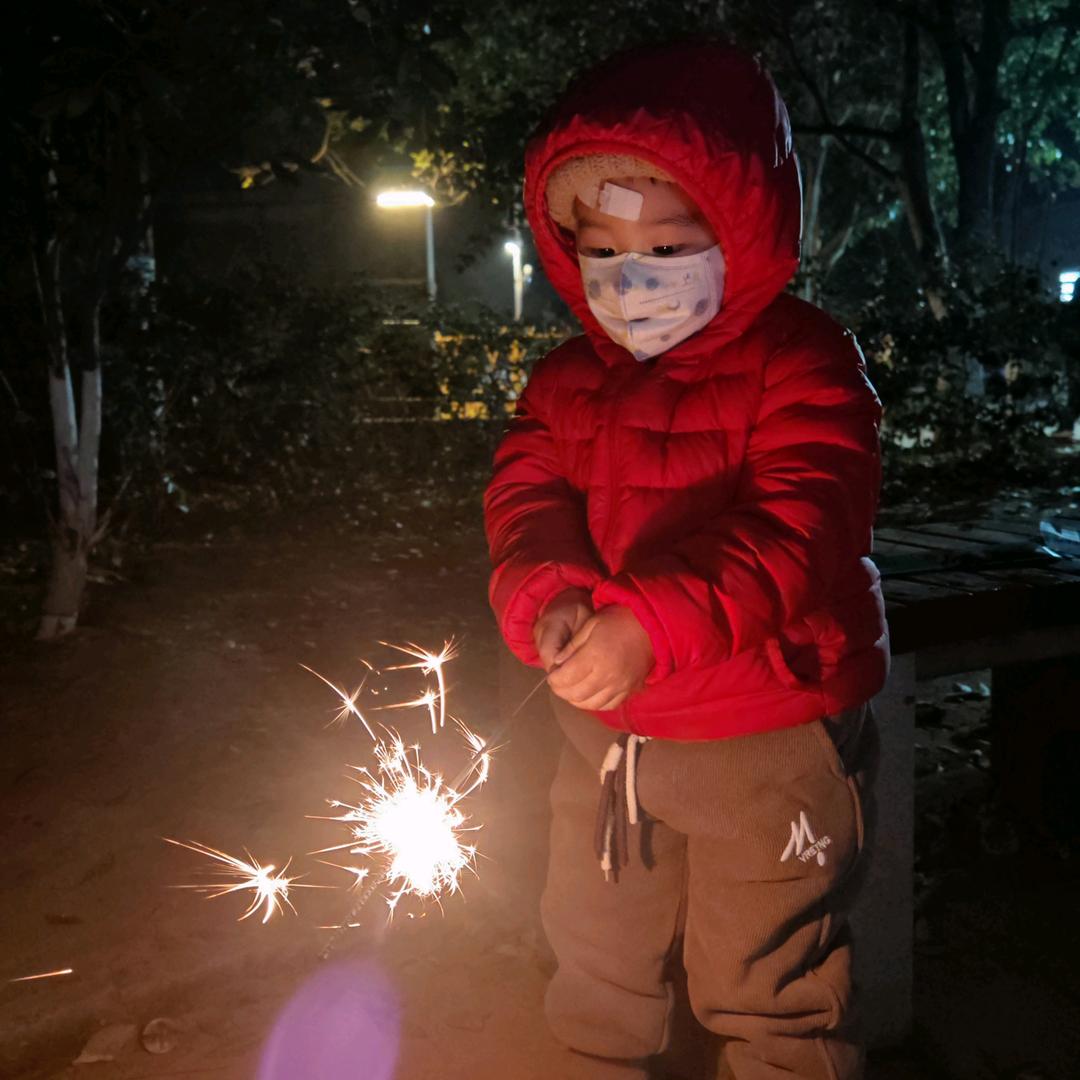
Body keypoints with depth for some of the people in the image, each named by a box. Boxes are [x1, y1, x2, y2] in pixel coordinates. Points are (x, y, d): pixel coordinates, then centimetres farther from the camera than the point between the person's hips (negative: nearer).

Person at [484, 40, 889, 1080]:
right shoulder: (567, 380, 4)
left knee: (765, 983, 9)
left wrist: (653, 624, -39)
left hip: (766, 736, -6)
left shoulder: (801, 362, -15)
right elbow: (527, 502, -5)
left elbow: (798, 529, -26)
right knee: (594, 957, 24)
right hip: (604, 729, 6)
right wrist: (548, 601, -28)